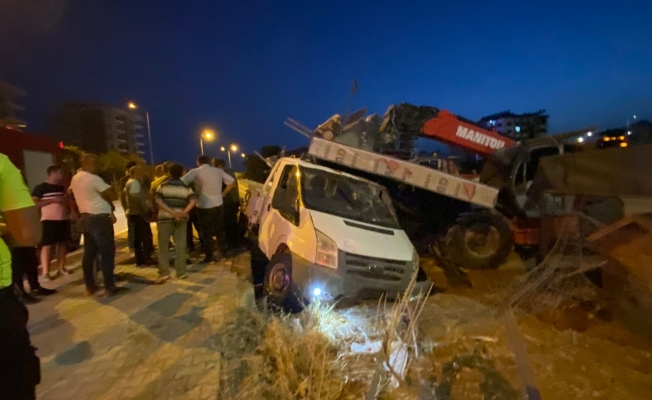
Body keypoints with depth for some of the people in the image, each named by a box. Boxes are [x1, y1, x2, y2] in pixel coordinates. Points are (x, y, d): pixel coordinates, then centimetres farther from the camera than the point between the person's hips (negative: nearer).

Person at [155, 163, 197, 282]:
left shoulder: (163, 186, 2)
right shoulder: (186, 187, 5)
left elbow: (158, 201, -12)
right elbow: (193, 200, -12)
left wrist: (171, 212, -16)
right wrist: (183, 212, -18)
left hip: (165, 218, -1)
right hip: (181, 218, 1)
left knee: (163, 246, 6)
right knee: (180, 246, 7)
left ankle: (164, 272, 3)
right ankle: (181, 272, 10)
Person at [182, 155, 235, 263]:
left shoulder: (195, 172, -7)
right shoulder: (218, 171, 4)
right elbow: (232, 181, 7)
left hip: (204, 206, -4)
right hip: (218, 204, 4)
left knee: (207, 232, 9)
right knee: (219, 230, 19)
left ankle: (210, 256, 14)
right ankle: (220, 251, 29)